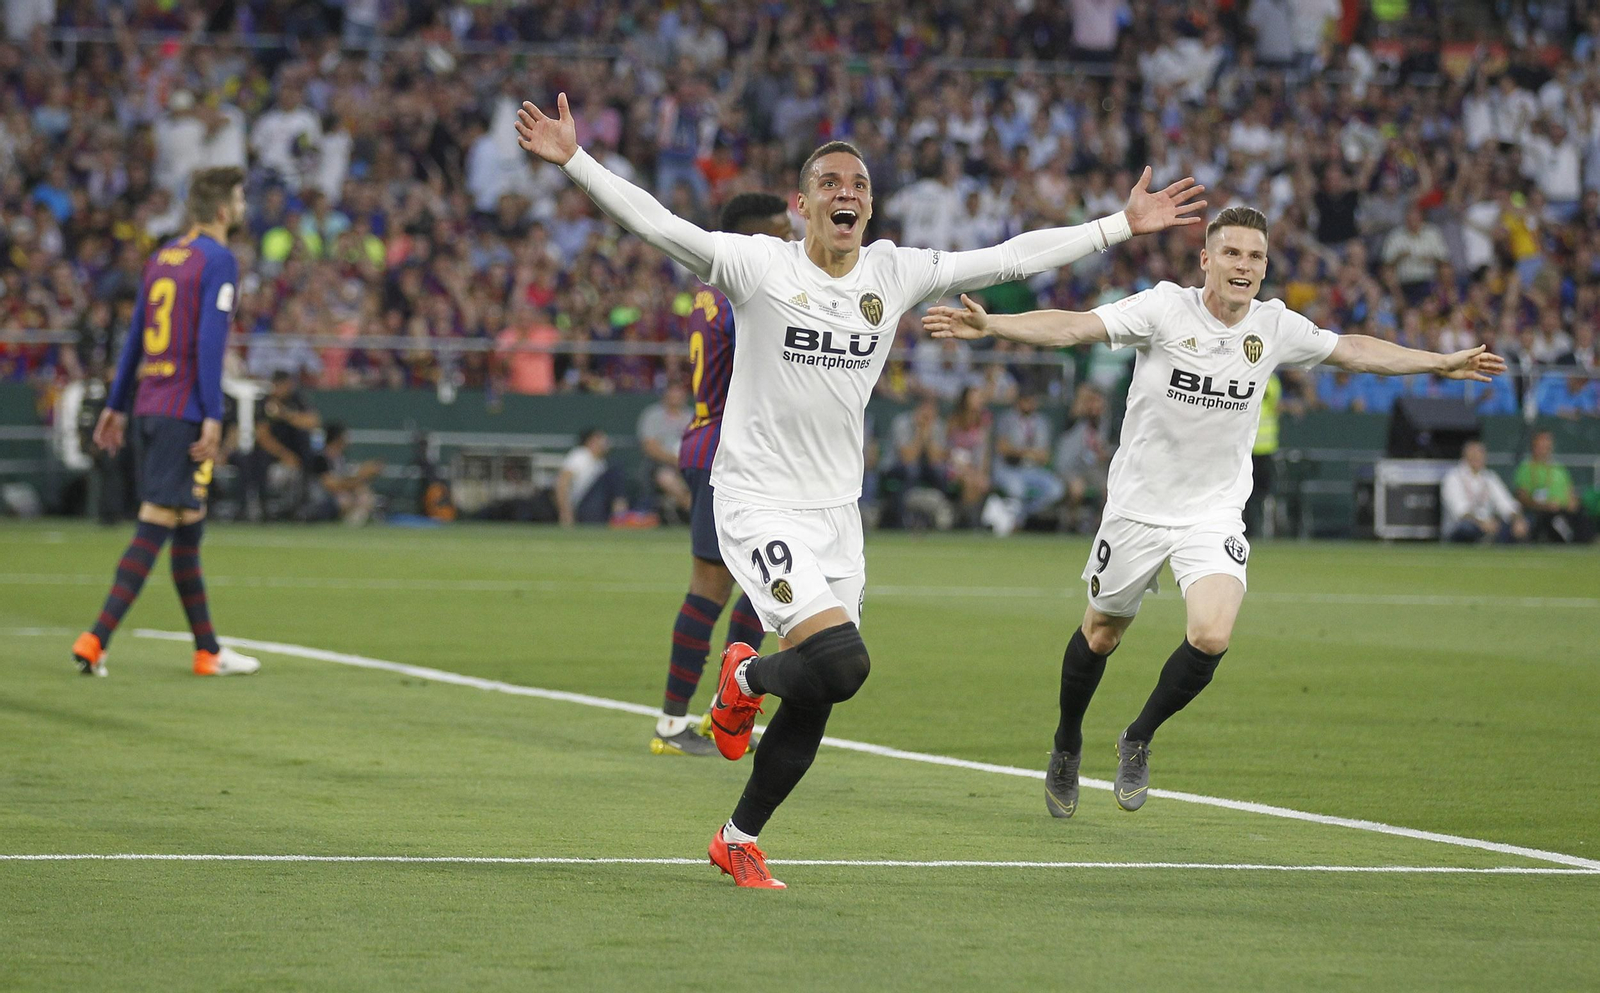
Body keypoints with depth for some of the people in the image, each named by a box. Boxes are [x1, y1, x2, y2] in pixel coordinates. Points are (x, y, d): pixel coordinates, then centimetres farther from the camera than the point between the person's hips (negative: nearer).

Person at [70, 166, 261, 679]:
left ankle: (208, 650, 19)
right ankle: (95, 639, -17)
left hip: (149, 407, 8)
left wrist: (117, 406, 23)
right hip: (186, 413, -8)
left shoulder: (164, 257, 15)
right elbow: (210, 341, -16)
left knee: (188, 530, 13)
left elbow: (135, 338, 18)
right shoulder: (218, 261, -8)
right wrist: (212, 416, -18)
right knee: (155, 527, -9)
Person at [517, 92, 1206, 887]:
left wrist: (1122, 225, 12)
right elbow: (659, 225, -15)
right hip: (760, 504, -6)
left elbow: (1010, 259, 10)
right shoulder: (758, 265, -8)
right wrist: (574, 161, -26)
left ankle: (739, 842, 26)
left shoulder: (896, 275, 5)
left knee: (816, 701, 6)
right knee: (841, 662, -24)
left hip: (837, 509, 6)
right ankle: (745, 680, 10)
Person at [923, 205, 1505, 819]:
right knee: (1100, 635, 12)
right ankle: (1067, 746, 40)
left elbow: (1354, 351, 13)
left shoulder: (1275, 327, -3)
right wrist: (988, 325, -35)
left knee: (1212, 636, -20)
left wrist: (1441, 363, 17)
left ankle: (1139, 740, 4)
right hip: (1138, 507, -1)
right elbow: (1073, 328, -22)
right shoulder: (1165, 308, -14)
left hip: (1214, 515, 2)